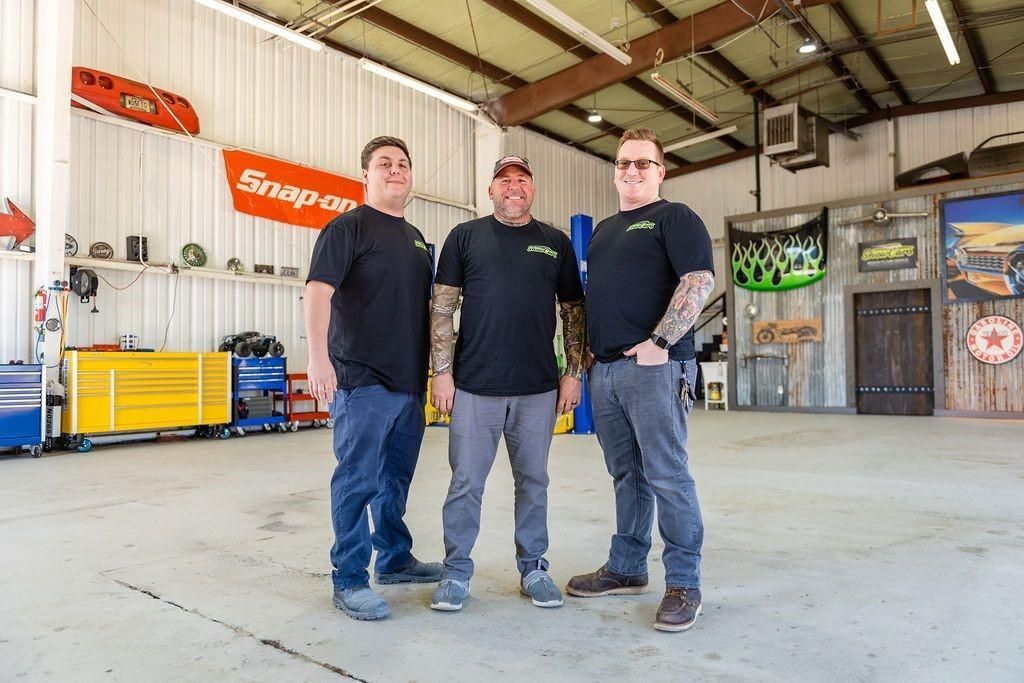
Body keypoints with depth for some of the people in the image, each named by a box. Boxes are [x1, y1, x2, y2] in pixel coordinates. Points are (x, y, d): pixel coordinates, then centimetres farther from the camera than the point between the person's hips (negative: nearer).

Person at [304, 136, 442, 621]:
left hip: (411, 381, 8)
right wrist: (318, 355, -30)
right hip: (363, 380, -7)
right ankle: (349, 580, 10)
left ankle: (395, 559, 31)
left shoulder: (416, 239, 18)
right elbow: (318, 290, -17)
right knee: (358, 480, -1)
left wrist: (435, 370, 20)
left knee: (396, 479, 17)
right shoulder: (348, 227, -5)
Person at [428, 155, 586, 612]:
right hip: (474, 385, -1)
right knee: (466, 483, 5)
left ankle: (533, 568, 26)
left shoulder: (556, 243, 10)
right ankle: (456, 572, 20)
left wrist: (574, 373, 4)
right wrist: (441, 372, -5)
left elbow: (573, 312, 11)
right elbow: (442, 308, 2)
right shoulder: (465, 237, 5)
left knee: (533, 481, 11)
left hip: (538, 388, 2)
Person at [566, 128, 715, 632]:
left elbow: (700, 279, -14)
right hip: (605, 369, 7)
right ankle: (626, 569, 24)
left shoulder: (674, 218, 1)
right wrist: (586, 350, 14)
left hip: (654, 365, -7)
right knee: (626, 475, 14)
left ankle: (683, 583, 8)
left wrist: (658, 341, -19)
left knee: (667, 476, -3)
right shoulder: (603, 230, 24)